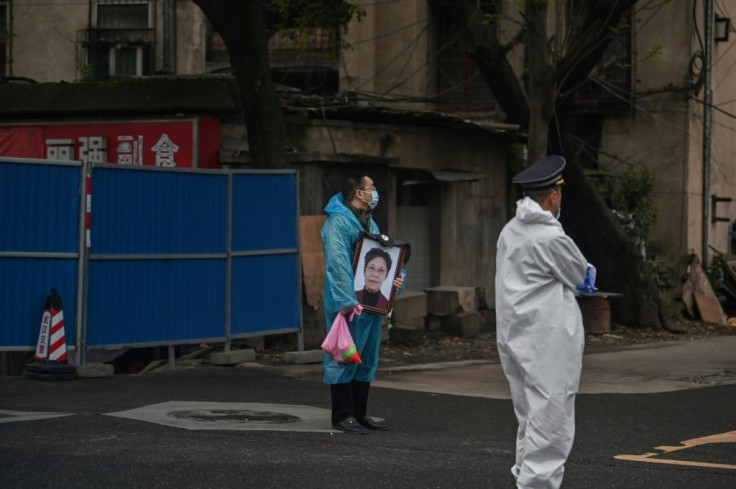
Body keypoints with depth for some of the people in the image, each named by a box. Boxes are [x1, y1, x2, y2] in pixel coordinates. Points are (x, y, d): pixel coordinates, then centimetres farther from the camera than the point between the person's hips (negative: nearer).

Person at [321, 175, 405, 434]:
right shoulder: (338, 221, -12)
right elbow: (337, 262, -21)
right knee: (344, 357, -5)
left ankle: (360, 413, 21)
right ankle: (342, 415, 1)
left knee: (367, 359, 13)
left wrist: (397, 276, -2)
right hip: (348, 303, -10)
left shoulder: (371, 223, 19)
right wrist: (347, 300, -28)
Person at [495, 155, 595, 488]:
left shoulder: (510, 231, 9)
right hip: (548, 344, -9)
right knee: (550, 426, -6)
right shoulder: (550, 237, -18)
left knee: (530, 420, 17)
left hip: (515, 336, 9)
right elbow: (581, 276, -3)